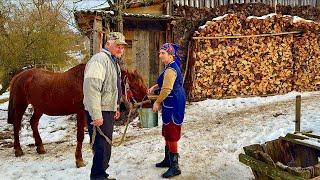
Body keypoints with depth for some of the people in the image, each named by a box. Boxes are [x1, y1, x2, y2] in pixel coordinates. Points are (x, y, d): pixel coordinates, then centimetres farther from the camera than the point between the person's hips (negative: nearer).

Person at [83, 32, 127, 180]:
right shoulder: (100, 59, -18)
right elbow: (91, 87, -29)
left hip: (108, 111, 11)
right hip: (99, 113, -11)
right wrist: (96, 115, -31)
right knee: (102, 147, -6)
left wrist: (116, 107, 25)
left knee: (106, 146, 20)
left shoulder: (113, 62, 16)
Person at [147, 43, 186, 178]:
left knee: (171, 134, -5)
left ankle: (175, 167, 2)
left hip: (173, 105, -11)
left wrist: (157, 102, -11)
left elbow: (167, 89, -24)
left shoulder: (171, 69, -20)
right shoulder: (172, 66, 13)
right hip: (172, 104, 11)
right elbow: (164, 82, 29)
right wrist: (154, 87, 15)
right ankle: (168, 159, 32)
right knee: (167, 132, 19)